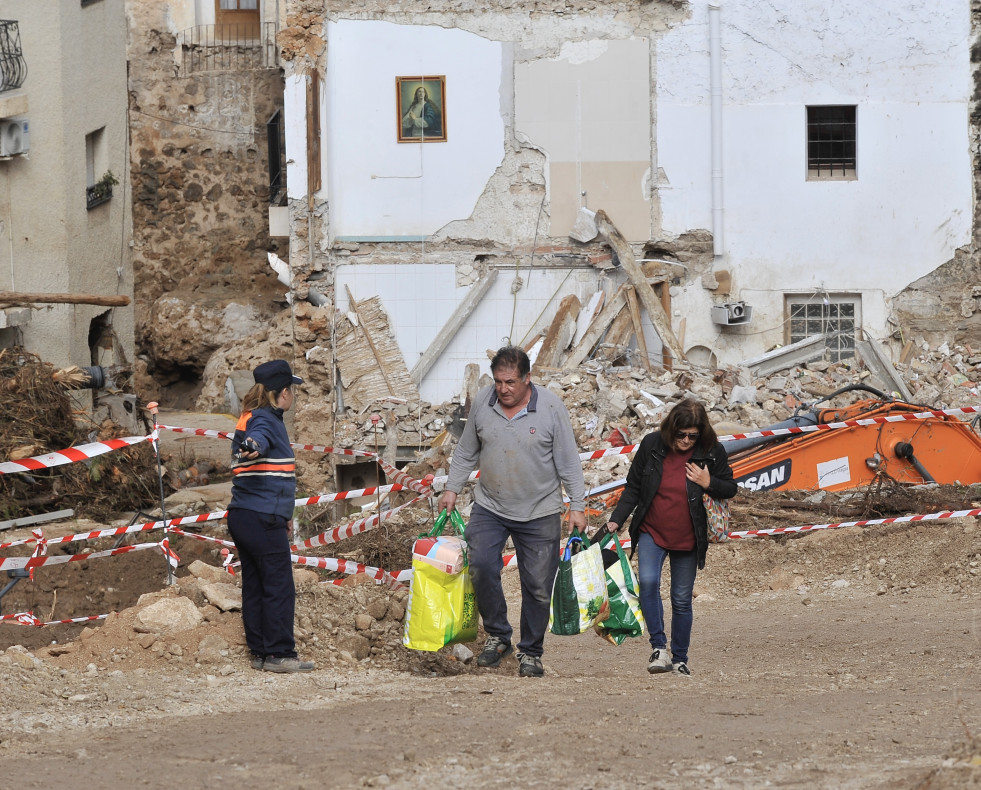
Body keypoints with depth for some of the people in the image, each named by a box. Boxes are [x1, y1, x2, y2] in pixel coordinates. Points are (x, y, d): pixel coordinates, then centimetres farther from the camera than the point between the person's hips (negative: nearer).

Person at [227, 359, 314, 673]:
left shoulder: (256, 417, 21)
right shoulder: (265, 419, -9)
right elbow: (260, 436, -36)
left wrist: (283, 514, 42)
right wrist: (253, 446, -60)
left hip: (243, 516, 10)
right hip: (263, 519, -10)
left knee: (255, 586, 10)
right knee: (279, 588, -7)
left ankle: (260, 652, 12)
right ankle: (279, 654, -7)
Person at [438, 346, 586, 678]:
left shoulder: (551, 407, -9)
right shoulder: (482, 403, -1)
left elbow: (568, 461, -4)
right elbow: (466, 452, 13)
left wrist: (577, 506, -5)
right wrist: (452, 488, 9)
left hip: (539, 513, -2)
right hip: (489, 509, 2)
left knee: (537, 585, 1)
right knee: (482, 566, -18)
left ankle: (530, 653, 15)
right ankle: (497, 635, -1)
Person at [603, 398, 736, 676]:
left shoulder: (712, 452, -6)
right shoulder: (652, 445, -5)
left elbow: (730, 489, 4)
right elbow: (633, 487, 3)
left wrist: (709, 484, -16)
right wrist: (616, 520, -5)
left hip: (687, 539, 0)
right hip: (652, 531, 0)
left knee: (682, 600, 7)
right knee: (648, 581, -25)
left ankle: (680, 659, 21)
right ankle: (659, 648, -19)